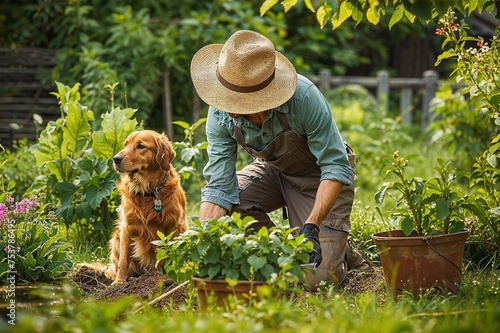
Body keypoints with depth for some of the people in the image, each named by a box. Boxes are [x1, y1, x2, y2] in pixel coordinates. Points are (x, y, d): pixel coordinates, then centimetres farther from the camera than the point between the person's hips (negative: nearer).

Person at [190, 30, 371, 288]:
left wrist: (312, 226, -40)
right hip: (273, 171, 4)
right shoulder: (220, 115, -23)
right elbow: (218, 186, -23)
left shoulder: (303, 97, -35)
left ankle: (337, 249, 18)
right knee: (223, 204, -26)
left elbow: (335, 167, -29)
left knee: (318, 277, -18)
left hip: (319, 177, -4)